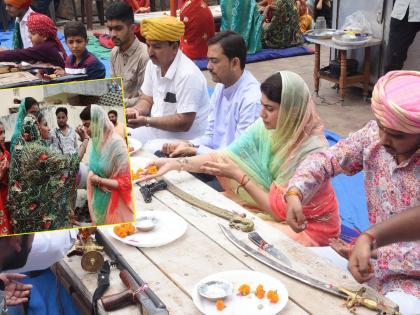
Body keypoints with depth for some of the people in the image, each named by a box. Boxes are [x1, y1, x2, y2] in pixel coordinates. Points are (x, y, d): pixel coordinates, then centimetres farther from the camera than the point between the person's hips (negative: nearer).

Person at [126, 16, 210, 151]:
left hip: (184, 139, -8)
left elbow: (184, 123, -24)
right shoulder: (153, 64, 3)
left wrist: (146, 121, -26)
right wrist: (136, 110, -9)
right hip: (158, 130, 8)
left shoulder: (188, 75, -24)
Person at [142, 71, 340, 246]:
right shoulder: (265, 127, -12)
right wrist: (176, 164, -18)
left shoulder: (313, 152, -28)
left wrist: (239, 176, -21)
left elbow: (281, 211, -23)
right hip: (274, 206, 6)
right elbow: (223, 158, -8)